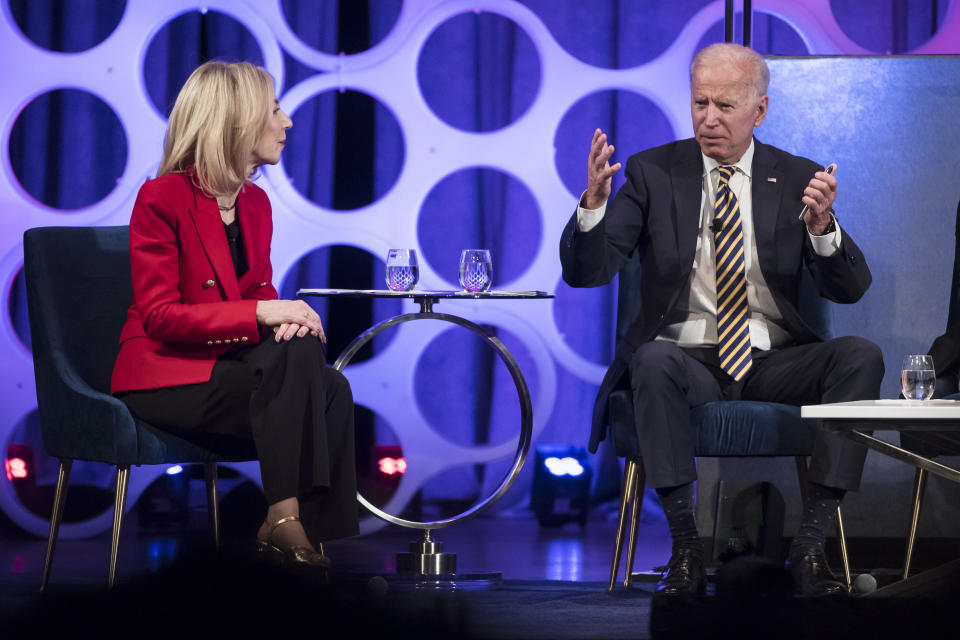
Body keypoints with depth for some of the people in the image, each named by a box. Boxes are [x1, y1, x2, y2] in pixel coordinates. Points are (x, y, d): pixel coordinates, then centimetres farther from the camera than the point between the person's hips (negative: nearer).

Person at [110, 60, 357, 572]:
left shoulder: (255, 203, 12)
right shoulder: (161, 198, -11)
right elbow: (160, 316, -16)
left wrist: (288, 316, -11)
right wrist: (260, 313, -24)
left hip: (228, 366, 7)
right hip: (165, 376, -7)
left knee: (331, 388, -24)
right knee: (294, 360, -32)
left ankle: (321, 539, -27)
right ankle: (283, 519, -30)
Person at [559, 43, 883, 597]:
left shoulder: (797, 178, 8)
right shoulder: (654, 172, 5)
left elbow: (850, 289, 0)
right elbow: (585, 273, -3)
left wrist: (820, 225, -20)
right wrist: (594, 200, -23)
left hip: (774, 365, 2)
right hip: (688, 360, -2)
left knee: (861, 355, -26)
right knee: (654, 360, -36)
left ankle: (810, 543, -25)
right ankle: (686, 546, -30)